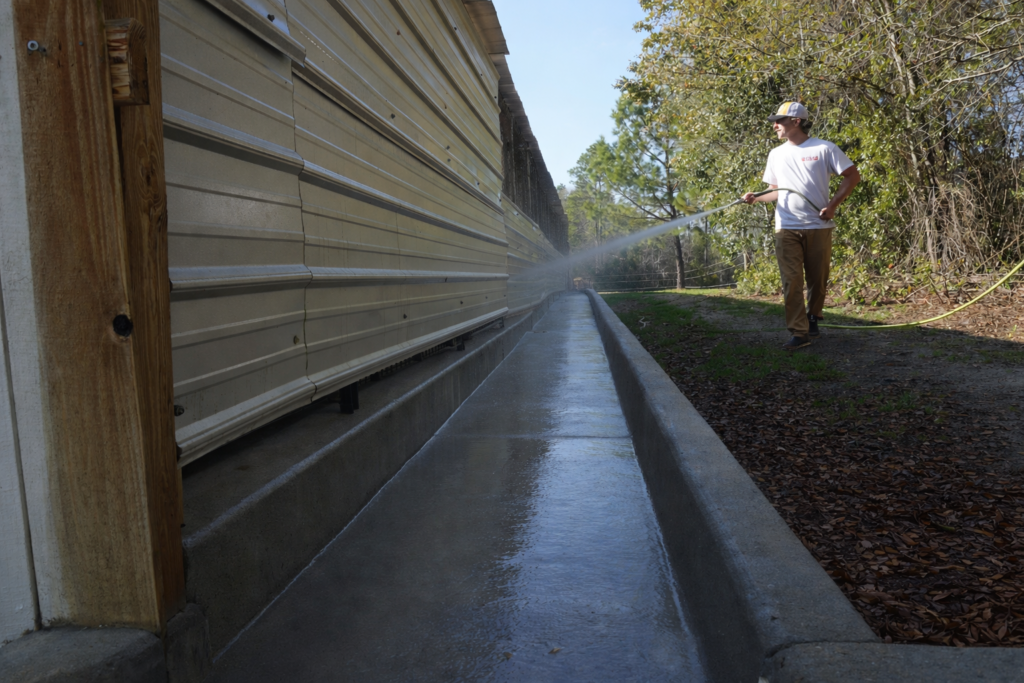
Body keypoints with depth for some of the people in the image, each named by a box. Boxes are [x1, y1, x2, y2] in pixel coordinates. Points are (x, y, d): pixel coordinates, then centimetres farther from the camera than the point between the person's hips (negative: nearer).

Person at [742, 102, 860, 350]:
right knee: (791, 280, -6)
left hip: (818, 227, -2)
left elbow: (852, 175, 1)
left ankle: (813, 317, 29)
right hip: (786, 228, 3)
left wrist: (833, 205, -10)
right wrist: (755, 198, 0)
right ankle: (799, 332, -4)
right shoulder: (776, 154, 13)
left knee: (818, 278, 6)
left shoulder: (824, 149, -1)